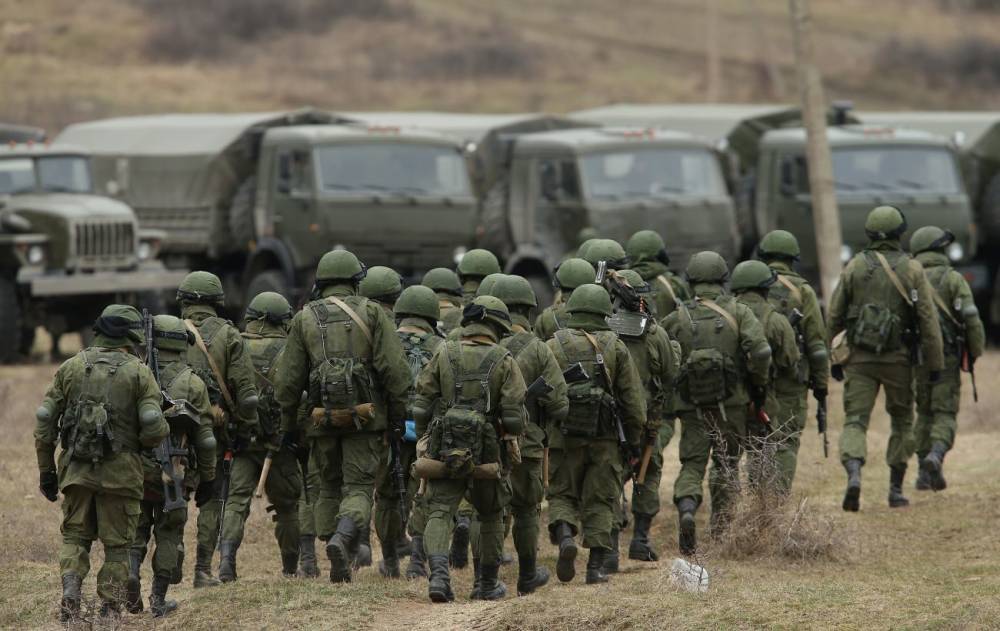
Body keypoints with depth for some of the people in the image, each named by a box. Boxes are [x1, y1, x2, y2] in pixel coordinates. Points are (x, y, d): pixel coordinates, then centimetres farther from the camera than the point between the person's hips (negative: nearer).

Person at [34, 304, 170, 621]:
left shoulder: (71, 367, 4)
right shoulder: (138, 373, -4)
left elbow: (44, 421, 4)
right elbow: (154, 428, -14)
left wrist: (46, 470, 12)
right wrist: (163, 429, 11)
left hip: (75, 470, 2)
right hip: (120, 473, -2)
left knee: (74, 537, 15)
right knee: (117, 545, 9)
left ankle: (70, 593, -6)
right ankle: (109, 612, 8)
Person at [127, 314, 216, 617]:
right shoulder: (193, 385, 0)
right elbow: (205, 438, 1)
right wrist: (207, 479, 10)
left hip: (134, 467, 1)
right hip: (173, 473, -1)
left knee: (135, 529, 13)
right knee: (168, 534, 10)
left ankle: (130, 570, -13)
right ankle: (159, 599, 8)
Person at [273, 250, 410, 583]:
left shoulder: (304, 319, 8)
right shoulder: (371, 313, 2)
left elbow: (287, 378, 6)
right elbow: (394, 368, -6)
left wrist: (287, 424, 15)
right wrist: (399, 415, 1)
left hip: (323, 418, 2)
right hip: (364, 416, -2)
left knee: (329, 489, 15)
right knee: (358, 488, 0)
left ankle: (339, 567, 9)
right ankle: (342, 539, -28)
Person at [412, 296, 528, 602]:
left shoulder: (444, 355, 2)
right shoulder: (503, 361, -4)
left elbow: (421, 405, 1)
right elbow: (515, 414, -9)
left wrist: (425, 438, 13)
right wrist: (512, 437, 11)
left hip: (445, 450, 0)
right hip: (488, 452, 0)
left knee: (440, 513, -3)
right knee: (491, 516, 19)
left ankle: (439, 572, -27)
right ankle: (489, 584, 27)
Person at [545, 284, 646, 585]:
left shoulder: (553, 346, 2)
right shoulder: (615, 347, 2)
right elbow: (633, 399, 2)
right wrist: (634, 440, 10)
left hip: (563, 436, 0)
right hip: (605, 437, 0)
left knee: (562, 494, 12)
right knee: (600, 501, 8)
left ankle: (564, 535, -16)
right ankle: (596, 566, 4)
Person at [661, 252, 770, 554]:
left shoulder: (677, 318, 2)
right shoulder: (739, 313, -2)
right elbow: (760, 351, -14)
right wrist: (759, 385, 1)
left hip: (692, 404, 0)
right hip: (731, 402, 0)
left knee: (692, 464, 4)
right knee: (726, 464, 14)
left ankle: (686, 508, -23)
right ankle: (721, 525, 14)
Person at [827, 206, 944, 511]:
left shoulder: (854, 267, 1)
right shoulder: (912, 270, -4)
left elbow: (834, 317, 3)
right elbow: (928, 320, -6)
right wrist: (935, 363, 0)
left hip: (859, 358, 0)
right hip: (898, 359, 0)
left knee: (855, 420, -2)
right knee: (902, 421, 16)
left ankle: (853, 473, -28)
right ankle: (896, 489, 17)